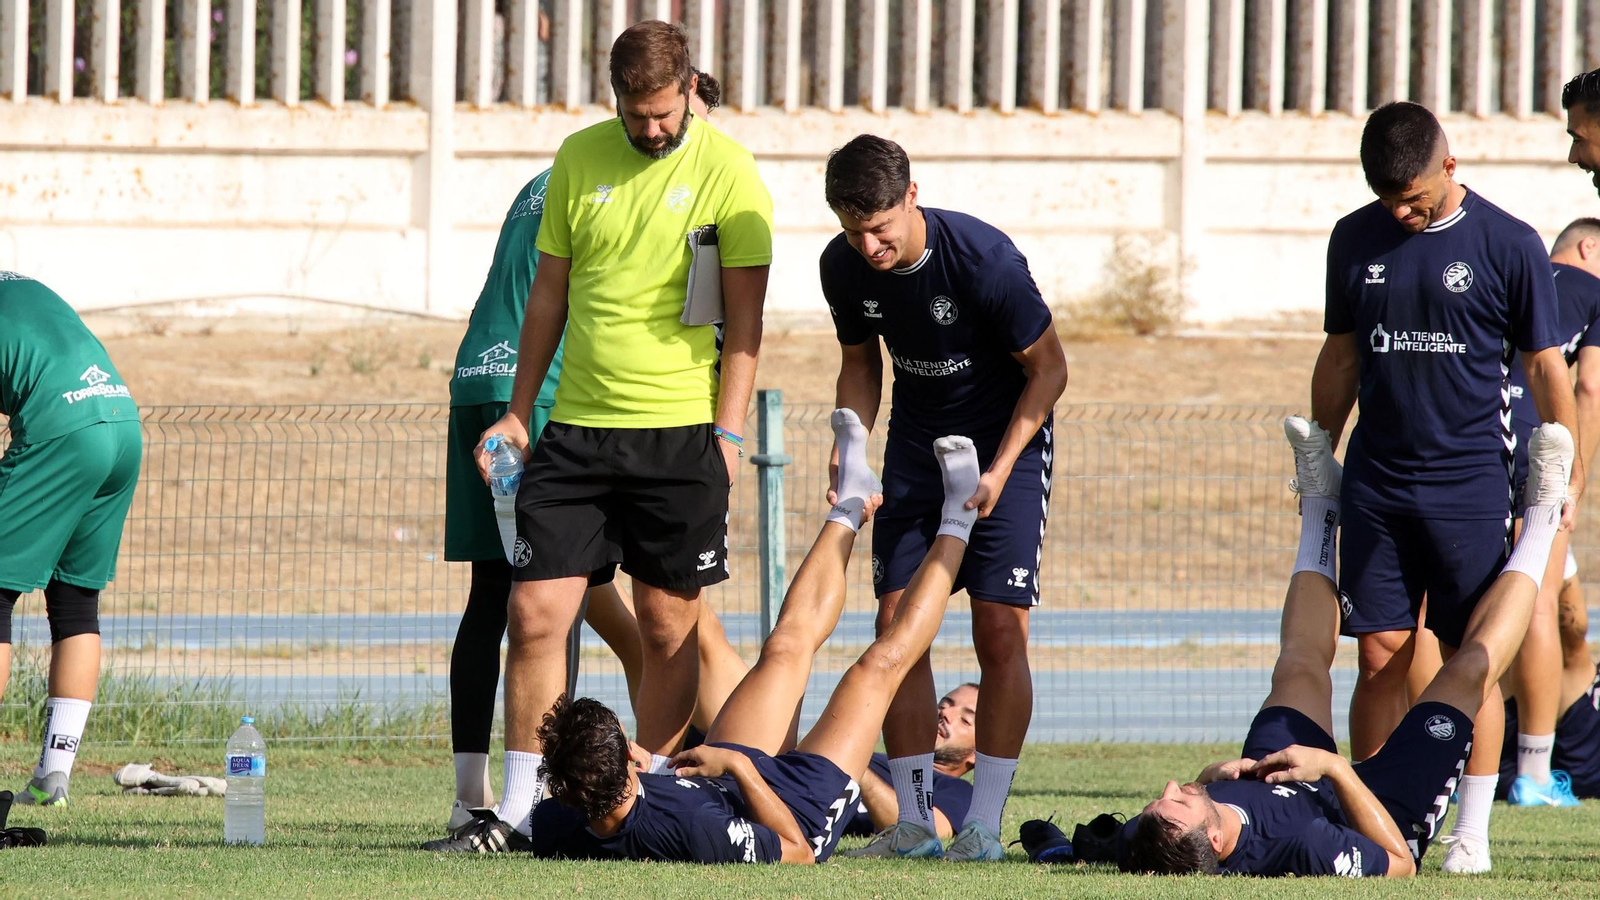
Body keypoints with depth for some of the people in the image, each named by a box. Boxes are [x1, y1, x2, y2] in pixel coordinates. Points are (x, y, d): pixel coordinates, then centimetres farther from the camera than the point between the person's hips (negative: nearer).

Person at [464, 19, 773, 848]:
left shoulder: (726, 171, -4)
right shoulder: (579, 160, 7)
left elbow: (745, 315, -3)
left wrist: (728, 432, -10)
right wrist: (519, 413, 13)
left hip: (678, 433, -3)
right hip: (576, 428, 3)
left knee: (669, 626, 4)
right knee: (534, 614, -4)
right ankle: (519, 805, 2)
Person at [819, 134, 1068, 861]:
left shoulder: (984, 258, -26)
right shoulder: (845, 267, -10)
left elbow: (1048, 370, -15)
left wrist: (999, 470, -22)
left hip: (1005, 441, -5)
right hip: (916, 442, 5)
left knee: (999, 630, -11)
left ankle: (983, 826, -6)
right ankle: (912, 823, 2)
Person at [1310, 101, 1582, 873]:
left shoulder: (1508, 245, -3)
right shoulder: (1356, 240, 8)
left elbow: (1547, 370, 2)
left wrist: (1565, 482, -2)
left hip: (1471, 483, -3)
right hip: (1376, 483, 3)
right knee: (1380, 655, 1)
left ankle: (1472, 832, 3)